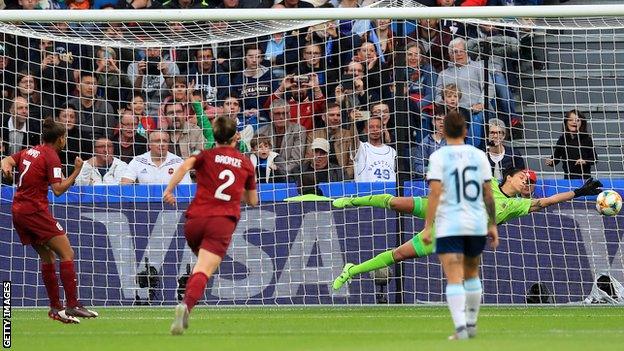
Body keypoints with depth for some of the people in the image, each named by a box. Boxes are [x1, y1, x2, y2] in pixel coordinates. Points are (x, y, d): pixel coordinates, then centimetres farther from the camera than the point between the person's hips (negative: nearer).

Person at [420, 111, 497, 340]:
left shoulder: (439, 157, -5)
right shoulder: (479, 155, 5)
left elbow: (435, 193, -12)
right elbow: (488, 193, 6)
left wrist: (427, 227, -11)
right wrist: (492, 225, 13)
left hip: (449, 226, -4)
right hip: (477, 225, 4)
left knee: (454, 280, -7)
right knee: (471, 275, 22)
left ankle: (460, 328, -19)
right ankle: (471, 325, 28)